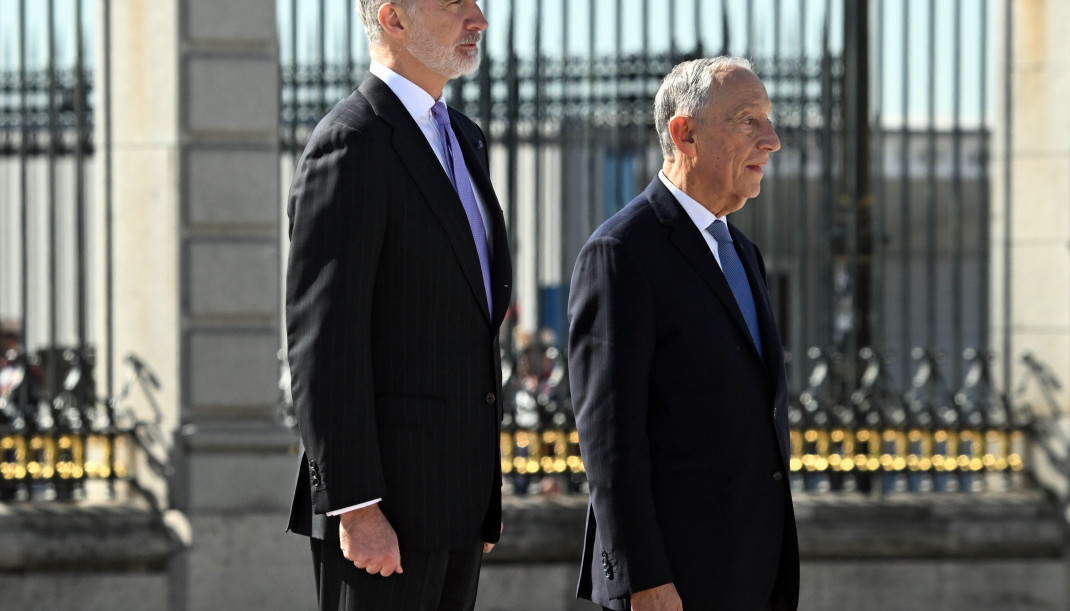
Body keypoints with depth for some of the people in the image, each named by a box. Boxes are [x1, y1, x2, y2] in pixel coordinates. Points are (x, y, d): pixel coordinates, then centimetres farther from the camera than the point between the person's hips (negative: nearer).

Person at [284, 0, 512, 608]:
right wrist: (355, 508, -22)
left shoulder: (463, 140, 16)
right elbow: (322, 342, -18)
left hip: (453, 490, 9)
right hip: (383, 496, -9)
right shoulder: (350, 144, -14)